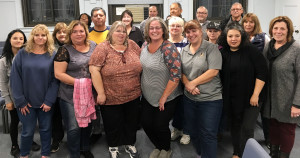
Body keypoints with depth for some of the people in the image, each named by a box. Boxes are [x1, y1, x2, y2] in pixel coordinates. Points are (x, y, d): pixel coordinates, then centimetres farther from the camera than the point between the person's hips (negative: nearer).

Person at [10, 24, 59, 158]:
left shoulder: (52, 55, -2)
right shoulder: (22, 54, -2)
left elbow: (55, 80, -5)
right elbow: (15, 78, -3)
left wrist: (49, 100, -11)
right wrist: (20, 100, -7)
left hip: (46, 102, 0)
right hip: (27, 102, 0)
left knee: (46, 129, 12)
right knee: (28, 131, 8)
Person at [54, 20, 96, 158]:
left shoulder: (93, 46, 4)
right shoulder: (65, 50, -8)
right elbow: (58, 74, -12)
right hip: (70, 96, -4)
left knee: (87, 124, 18)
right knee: (74, 127, 1)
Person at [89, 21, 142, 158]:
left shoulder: (132, 45, 3)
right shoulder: (103, 48, -9)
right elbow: (94, 69, -14)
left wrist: (141, 85, 8)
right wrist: (101, 93, -16)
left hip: (133, 96, 4)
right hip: (111, 98, -3)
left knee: (131, 123, 18)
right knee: (113, 125, 12)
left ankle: (130, 144, 41)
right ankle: (113, 147, 37)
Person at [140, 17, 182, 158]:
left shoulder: (168, 49, -22)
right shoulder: (145, 45, 0)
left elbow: (176, 76, -24)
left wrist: (164, 97, -18)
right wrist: (142, 87, 11)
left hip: (167, 98, -6)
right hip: (147, 96, 6)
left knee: (160, 126, 3)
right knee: (146, 123, 11)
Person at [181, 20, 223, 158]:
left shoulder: (211, 48, -7)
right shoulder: (184, 51, 10)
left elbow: (213, 71, -16)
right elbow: (180, 72, 8)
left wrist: (193, 83, -14)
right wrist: (187, 84, -12)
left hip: (210, 99, -5)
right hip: (189, 98, 6)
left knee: (208, 134, 1)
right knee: (192, 131, 17)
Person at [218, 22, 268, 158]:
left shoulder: (251, 51, -10)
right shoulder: (223, 53, 2)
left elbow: (262, 73, -12)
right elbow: (220, 75, 8)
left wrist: (255, 95, -15)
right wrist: (223, 94, 3)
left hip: (251, 97, -4)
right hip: (231, 99, 4)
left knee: (247, 128, -5)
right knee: (235, 126, 16)